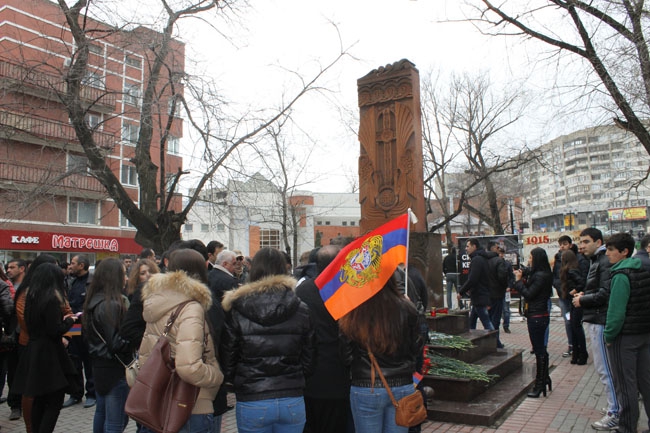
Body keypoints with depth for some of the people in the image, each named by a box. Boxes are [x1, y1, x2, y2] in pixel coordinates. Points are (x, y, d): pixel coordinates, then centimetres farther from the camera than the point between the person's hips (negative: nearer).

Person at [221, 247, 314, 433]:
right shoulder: (301, 310, -2)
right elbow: (308, 360, 3)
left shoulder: (235, 311, -7)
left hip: (251, 403, -1)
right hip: (293, 401, 2)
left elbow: (227, 361, -3)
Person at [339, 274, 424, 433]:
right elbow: (416, 349, 2)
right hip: (403, 386, 2)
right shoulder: (406, 308, -8)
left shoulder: (353, 313, -14)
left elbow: (346, 355, -7)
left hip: (365, 390, -2)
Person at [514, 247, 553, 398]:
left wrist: (519, 280, -12)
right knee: (540, 349, 19)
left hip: (537, 317, -10)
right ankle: (545, 379, 30)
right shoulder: (539, 274, 11)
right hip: (539, 316, 10)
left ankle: (540, 384, 7)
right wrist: (523, 280, 2)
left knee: (539, 350, -1)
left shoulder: (540, 276, -19)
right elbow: (530, 291, 11)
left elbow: (528, 295, -21)